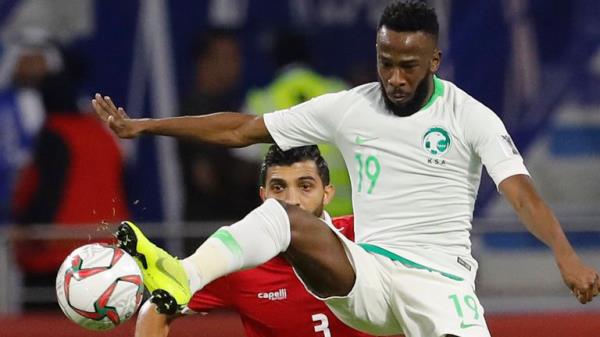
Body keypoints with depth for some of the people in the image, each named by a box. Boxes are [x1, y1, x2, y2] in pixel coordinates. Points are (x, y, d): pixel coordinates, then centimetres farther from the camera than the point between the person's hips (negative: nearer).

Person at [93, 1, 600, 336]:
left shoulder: (471, 118, -4)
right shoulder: (347, 109, 5)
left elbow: (520, 190, -18)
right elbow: (242, 129, 10)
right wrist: (142, 127, 7)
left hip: (440, 283, -2)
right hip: (367, 275, 2)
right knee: (284, 216, -25)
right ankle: (181, 279, -50)